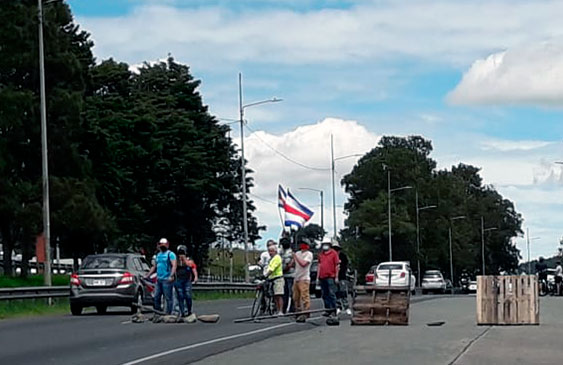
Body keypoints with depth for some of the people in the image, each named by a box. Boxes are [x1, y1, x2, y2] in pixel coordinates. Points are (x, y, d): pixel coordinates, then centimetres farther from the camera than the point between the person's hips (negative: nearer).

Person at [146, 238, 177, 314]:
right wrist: (147, 275, 23)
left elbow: (174, 266, -15)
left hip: (167, 279, -8)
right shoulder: (158, 255, 20)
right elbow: (154, 267, 28)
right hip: (159, 279, 8)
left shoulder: (170, 254, -3)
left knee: (168, 298, -5)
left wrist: (171, 276, -28)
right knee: (156, 297, 7)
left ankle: (168, 314, -3)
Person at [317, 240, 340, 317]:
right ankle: (327, 309, 13)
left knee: (332, 294, -8)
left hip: (330, 277, -6)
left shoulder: (333, 253, -2)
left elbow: (337, 265, -3)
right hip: (322, 277, 6)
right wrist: (318, 276, 14)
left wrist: (336, 277, -8)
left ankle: (333, 309, -5)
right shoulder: (321, 254, 15)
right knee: (325, 295, 8)